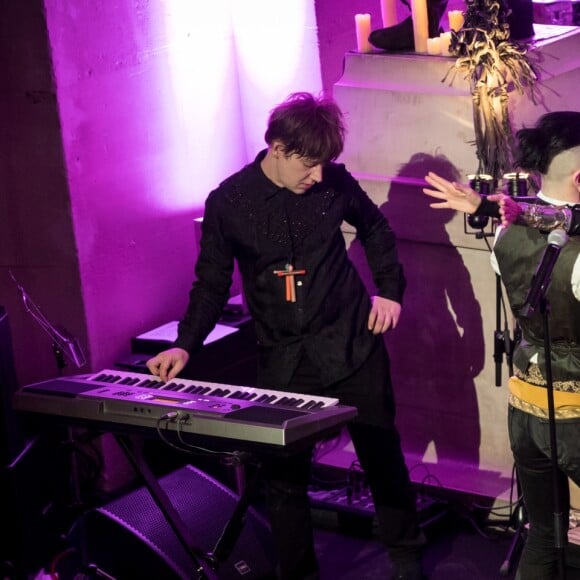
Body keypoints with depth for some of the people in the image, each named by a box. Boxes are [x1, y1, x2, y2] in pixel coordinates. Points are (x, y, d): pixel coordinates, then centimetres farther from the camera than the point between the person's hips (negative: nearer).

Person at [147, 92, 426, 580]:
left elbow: (376, 229, 14)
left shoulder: (334, 181, -6)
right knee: (284, 476, 2)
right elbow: (212, 283, 0)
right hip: (285, 359, -1)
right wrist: (185, 345, -11)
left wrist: (389, 290, 5)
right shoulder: (228, 202, -10)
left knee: (384, 456, 12)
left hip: (354, 344, 1)